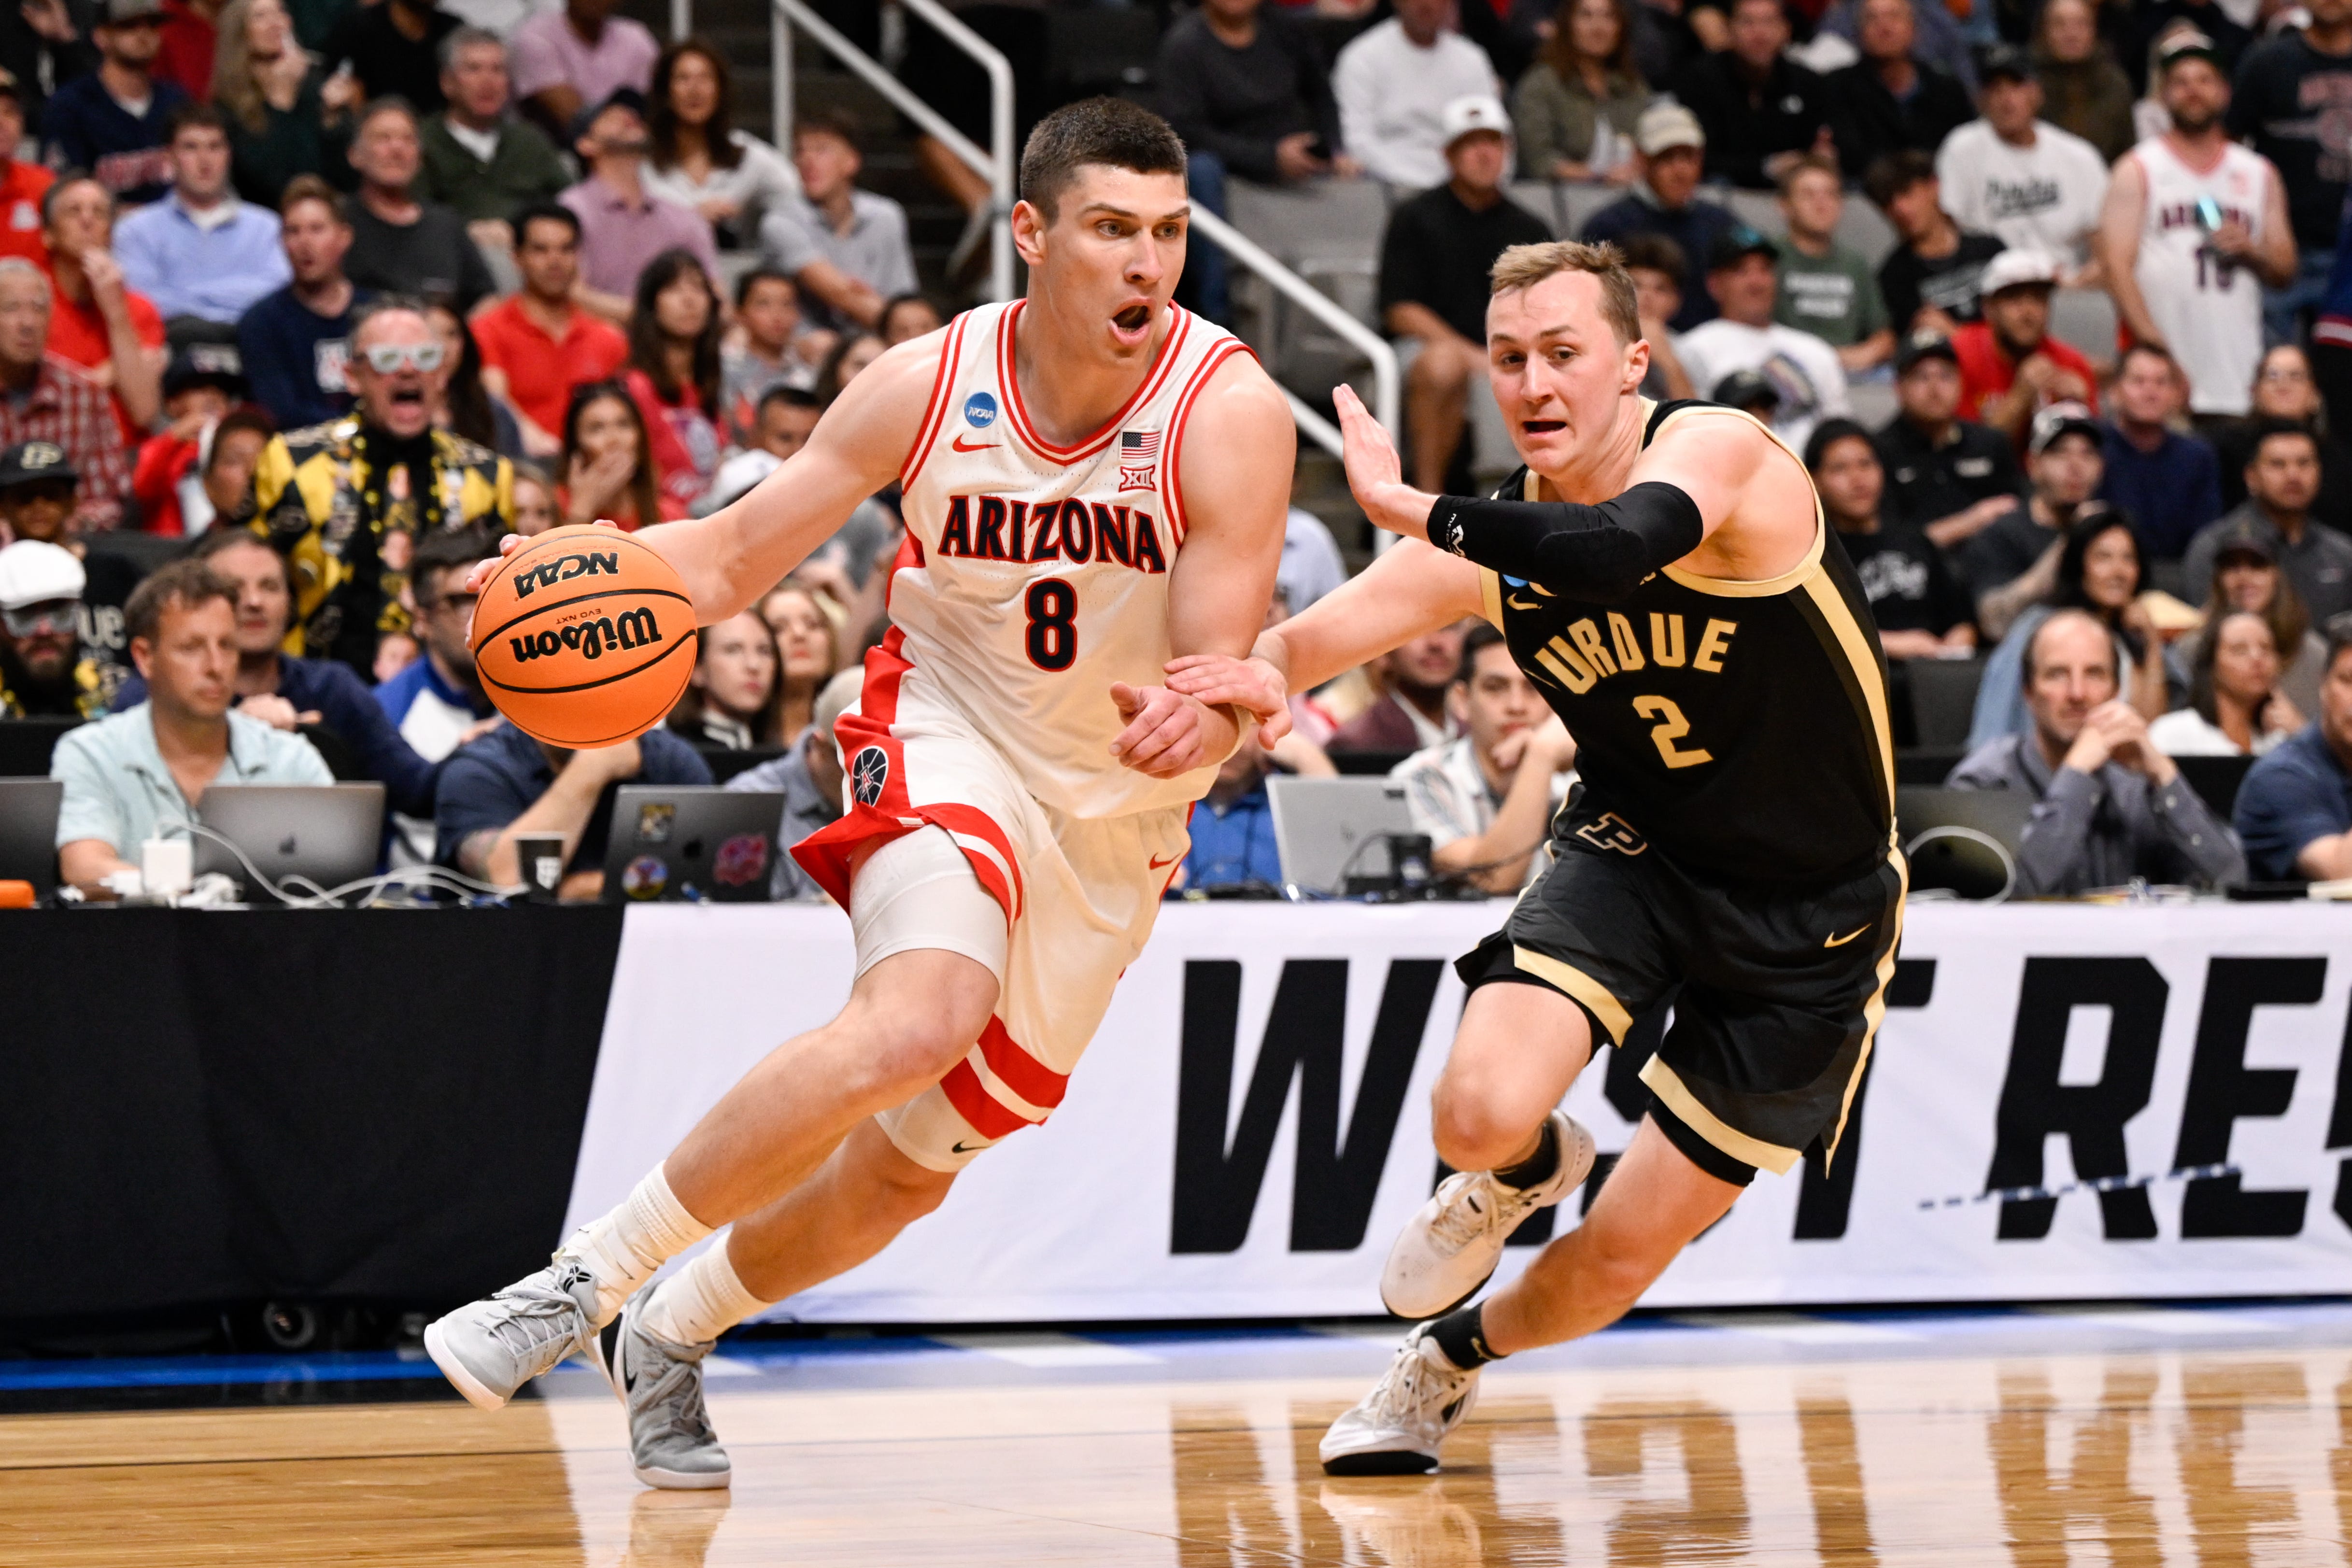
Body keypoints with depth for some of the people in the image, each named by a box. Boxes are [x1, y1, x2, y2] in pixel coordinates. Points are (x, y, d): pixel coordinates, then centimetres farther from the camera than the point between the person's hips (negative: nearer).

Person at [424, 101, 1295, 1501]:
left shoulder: (1232, 413, -20)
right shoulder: (928, 385, -14)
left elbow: (1227, 680, -23)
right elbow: (732, 557, -5)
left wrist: (1198, 722, -48)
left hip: (1117, 814, 2)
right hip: (950, 742, -2)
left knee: (919, 1161, 11)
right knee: (917, 1025, -33)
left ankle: (680, 1332, 38)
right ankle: (587, 1282, -23)